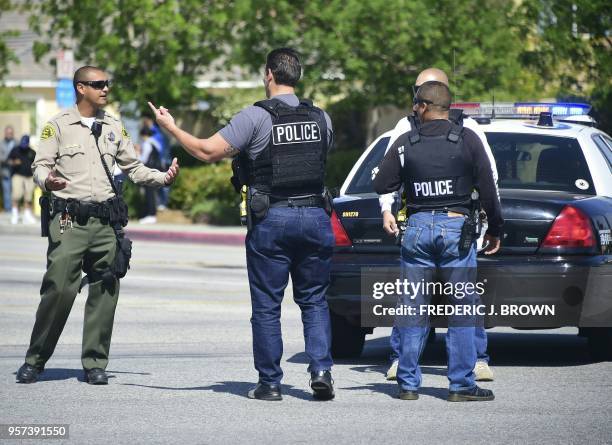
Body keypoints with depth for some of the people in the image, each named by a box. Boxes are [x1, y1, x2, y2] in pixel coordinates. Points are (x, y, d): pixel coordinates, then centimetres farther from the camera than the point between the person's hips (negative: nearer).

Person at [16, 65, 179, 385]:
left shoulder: (114, 127, 16)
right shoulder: (59, 125, 4)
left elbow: (133, 167, 19)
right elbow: (40, 165, 0)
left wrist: (163, 178, 3)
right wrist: (46, 180, -23)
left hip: (106, 221, 4)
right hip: (69, 218, -4)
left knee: (105, 292, 1)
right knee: (59, 288, -11)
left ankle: (95, 363, 10)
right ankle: (35, 361, 0)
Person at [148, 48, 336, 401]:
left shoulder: (256, 117, -9)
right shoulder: (320, 118, 6)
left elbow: (208, 151, -10)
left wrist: (172, 128, 5)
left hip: (271, 220, -3)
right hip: (315, 217, 3)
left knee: (267, 306, 5)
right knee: (314, 301, 12)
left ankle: (270, 382, 6)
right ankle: (321, 370, -3)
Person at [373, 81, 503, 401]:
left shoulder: (405, 143, 1)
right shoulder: (467, 140, -2)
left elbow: (381, 185, 3)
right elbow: (487, 189, -2)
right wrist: (494, 229, 9)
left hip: (418, 228, 2)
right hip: (457, 227, -2)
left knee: (412, 309, 8)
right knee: (463, 311, 4)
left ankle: (408, 384, 10)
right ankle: (461, 385, 2)